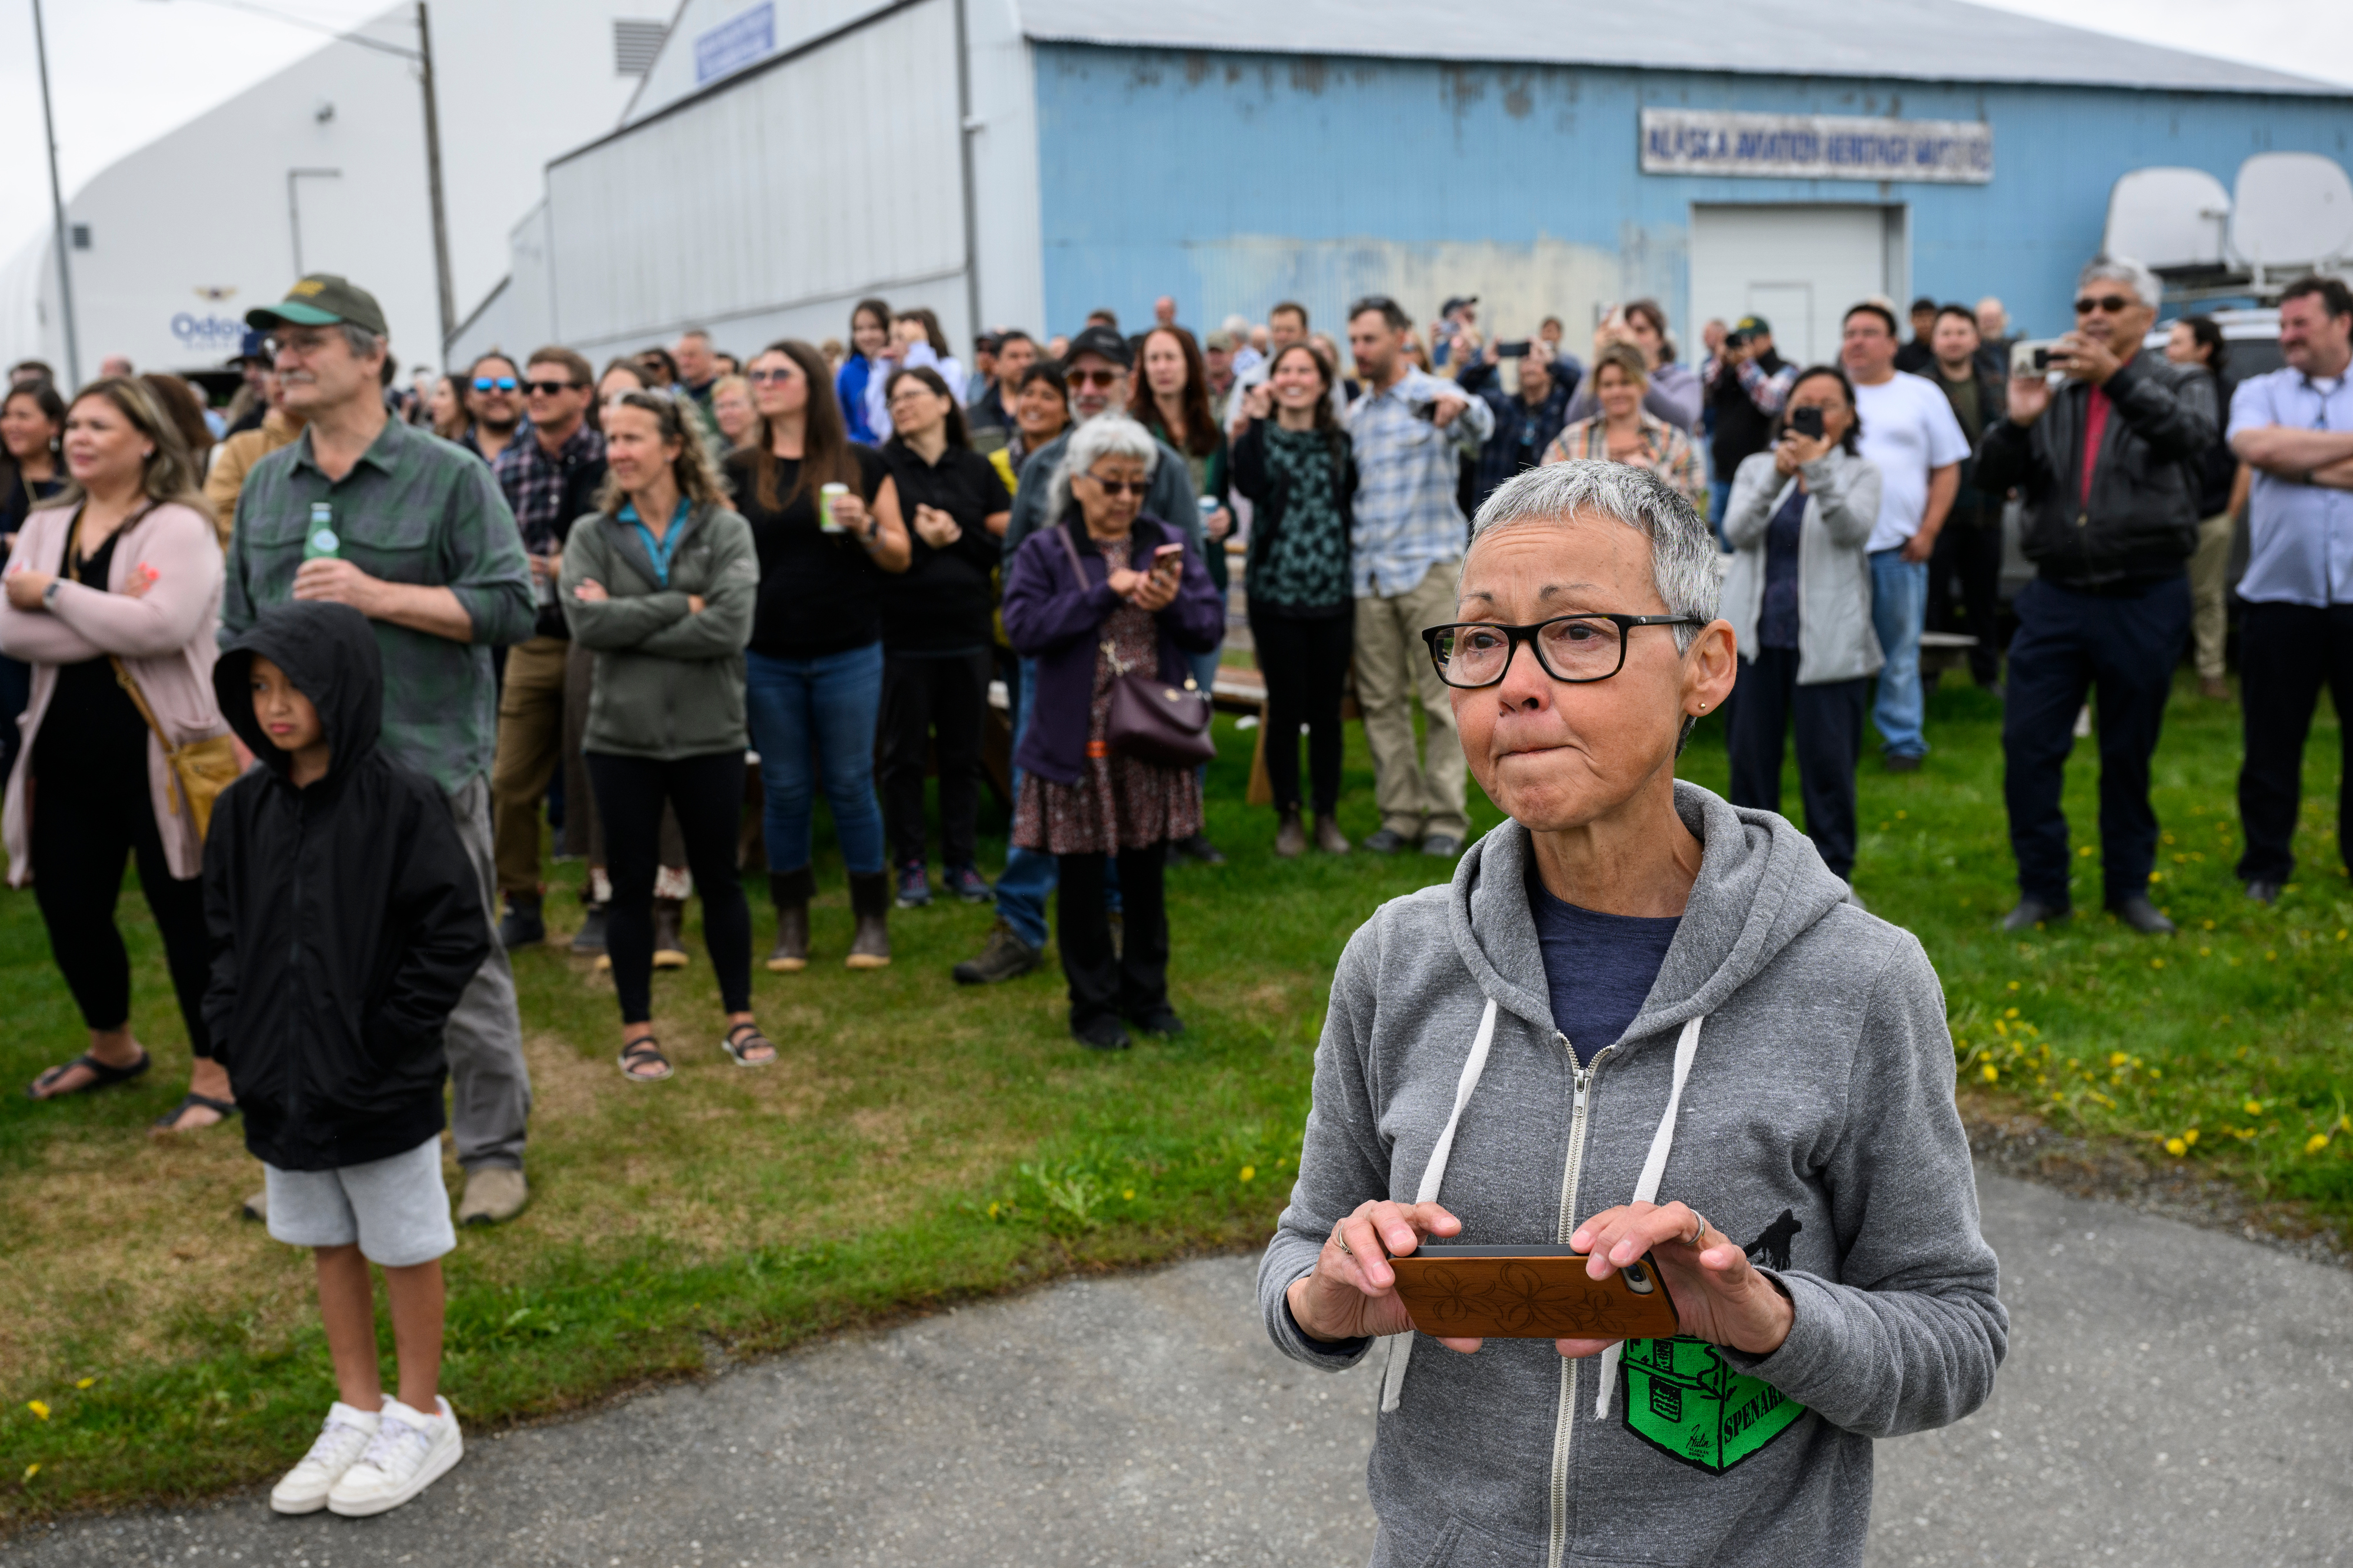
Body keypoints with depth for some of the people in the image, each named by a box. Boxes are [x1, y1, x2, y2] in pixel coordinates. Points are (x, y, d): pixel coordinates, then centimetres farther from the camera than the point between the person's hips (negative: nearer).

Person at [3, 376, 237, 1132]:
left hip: (159, 752, -6)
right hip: (67, 752, 6)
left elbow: (161, 626, -25)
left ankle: (214, 1072, 17)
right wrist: (108, 622, -17)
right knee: (68, 910, 13)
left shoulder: (179, 526, -9)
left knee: (185, 914, 2)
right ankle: (112, 1048, 38)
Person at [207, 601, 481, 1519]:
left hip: (381, 1089, -6)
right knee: (330, 1245, 18)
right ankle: (358, 1410, 34)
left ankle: (421, 1416, 26)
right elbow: (224, 934, 12)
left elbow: (457, 934, -15)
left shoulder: (399, 803, -16)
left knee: (405, 1248, 9)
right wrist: (235, 1030, 0)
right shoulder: (244, 809, 2)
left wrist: (385, 1039, -16)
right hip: (282, 1082, 6)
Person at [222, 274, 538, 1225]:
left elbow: (511, 607, -9)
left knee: (461, 973, 3)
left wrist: (379, 596, -17)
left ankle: (495, 1153, 16)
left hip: (427, 768, -5)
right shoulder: (264, 487, 12)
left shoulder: (449, 478, -3)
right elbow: (239, 627, 17)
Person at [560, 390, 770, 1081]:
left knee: (719, 879, 11)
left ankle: (740, 1019, 25)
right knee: (632, 885, 9)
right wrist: (682, 605, -15)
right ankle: (637, 1030, 22)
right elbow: (586, 622, -15)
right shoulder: (591, 534, 1)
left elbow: (730, 627, -17)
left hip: (710, 735, -1)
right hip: (622, 737, 1)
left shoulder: (726, 530, -3)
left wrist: (628, 624, -14)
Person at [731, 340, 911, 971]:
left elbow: (901, 557, 4)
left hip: (849, 654, -2)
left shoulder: (862, 464, 2)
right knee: (784, 790, 6)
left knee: (850, 786, 1)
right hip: (767, 656, 2)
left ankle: (872, 919, 13)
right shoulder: (740, 472, 7)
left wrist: (867, 528, -14)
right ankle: (791, 920, 18)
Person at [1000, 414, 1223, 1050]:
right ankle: (1094, 1005, 19)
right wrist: (1106, 591, -19)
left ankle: (1146, 994, 27)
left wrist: (1174, 603, -19)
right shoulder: (1044, 552, -2)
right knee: (1082, 881, 6)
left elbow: (1211, 626, 3)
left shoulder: (1171, 544, 7)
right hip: (1077, 746, -3)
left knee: (1146, 877, 13)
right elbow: (1024, 628, -17)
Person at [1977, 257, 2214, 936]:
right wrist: (2017, 423, -16)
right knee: (2027, 746, -3)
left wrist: (2117, 378, -33)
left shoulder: (2179, 385, 5)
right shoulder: (2052, 392, 11)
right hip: (2056, 599, 2)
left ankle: (2129, 887, 23)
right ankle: (2042, 888, 9)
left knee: (2129, 753, 9)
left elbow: (2192, 435, -19)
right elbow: (1991, 479, 4)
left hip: (2144, 602, -2)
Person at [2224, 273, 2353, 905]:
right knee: (2272, 742, 6)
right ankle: (2266, 866, 17)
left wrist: (2296, 460, -7)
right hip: (2280, 598, 0)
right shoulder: (2260, 393, 10)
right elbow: (2256, 448, -11)